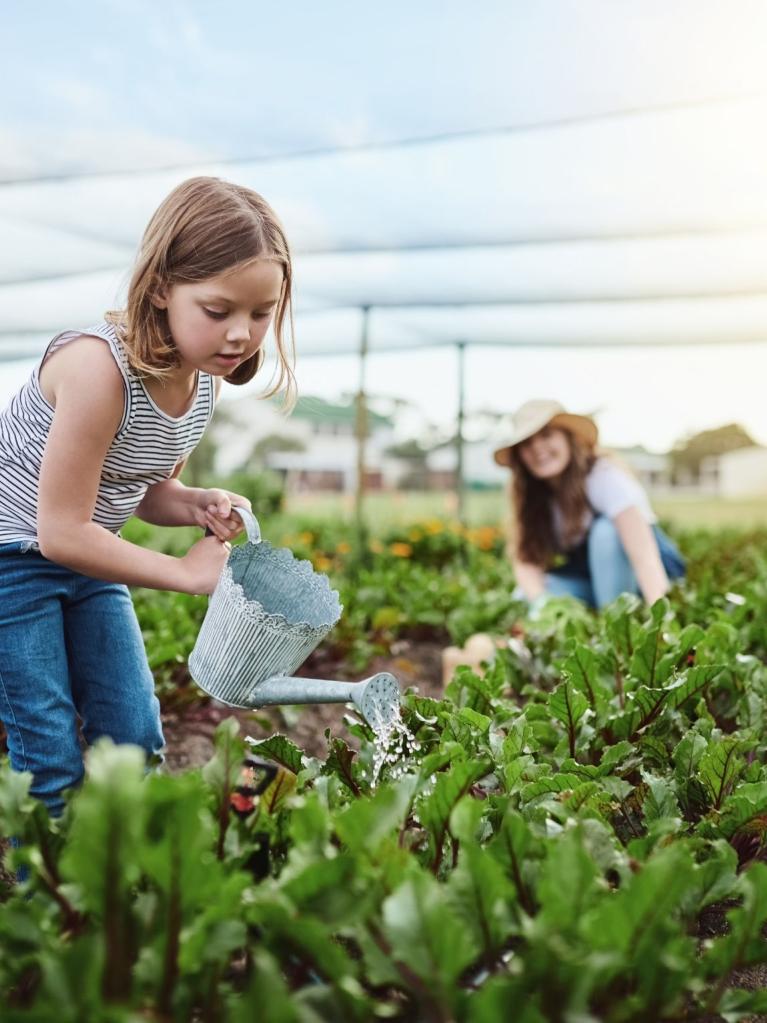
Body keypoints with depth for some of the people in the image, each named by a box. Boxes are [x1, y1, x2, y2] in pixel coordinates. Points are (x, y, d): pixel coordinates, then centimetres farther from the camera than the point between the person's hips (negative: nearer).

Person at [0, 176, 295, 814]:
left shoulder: (206, 377, -6)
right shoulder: (98, 365, -30)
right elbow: (61, 532, -27)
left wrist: (199, 506, -14)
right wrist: (187, 572, -20)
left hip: (85, 556, 7)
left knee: (137, 740, 8)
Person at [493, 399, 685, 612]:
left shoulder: (604, 476, -27)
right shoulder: (526, 493, -10)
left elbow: (644, 555, -38)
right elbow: (526, 561, -14)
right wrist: (541, 601, -35)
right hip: (591, 578, 5)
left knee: (606, 529, -33)